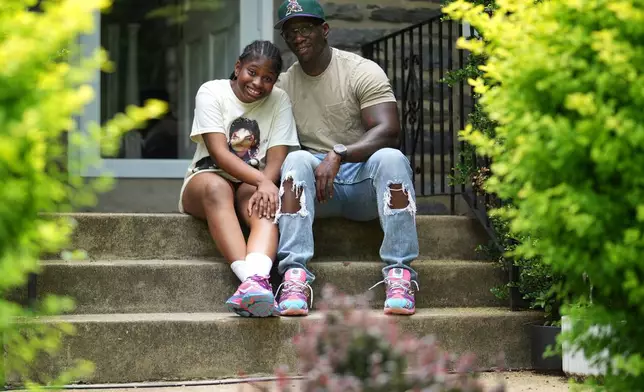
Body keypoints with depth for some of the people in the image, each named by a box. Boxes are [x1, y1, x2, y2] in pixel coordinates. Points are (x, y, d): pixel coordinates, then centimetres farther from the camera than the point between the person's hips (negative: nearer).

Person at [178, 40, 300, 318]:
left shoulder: (279, 101, 2)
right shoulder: (212, 92, -6)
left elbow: (277, 158, -8)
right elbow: (219, 153, -17)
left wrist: (264, 186, -31)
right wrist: (262, 180, -31)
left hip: (256, 183, 2)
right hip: (208, 175, -2)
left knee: (263, 205, -35)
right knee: (216, 187, -39)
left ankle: (255, 281, -62)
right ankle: (254, 281, -56)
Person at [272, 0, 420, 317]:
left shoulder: (362, 71, -2)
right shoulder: (283, 84, 11)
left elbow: (388, 132, -15)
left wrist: (338, 155, -29)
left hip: (365, 180, -2)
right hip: (315, 183, 2)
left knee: (390, 158, -34)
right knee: (297, 160, -31)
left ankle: (399, 274, -36)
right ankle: (295, 276, -42)